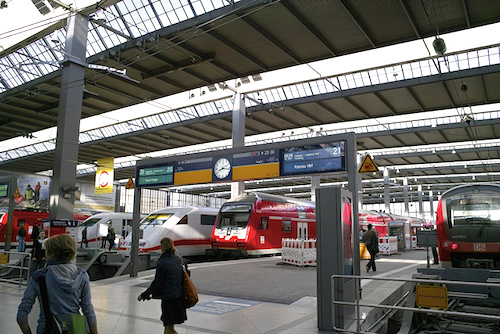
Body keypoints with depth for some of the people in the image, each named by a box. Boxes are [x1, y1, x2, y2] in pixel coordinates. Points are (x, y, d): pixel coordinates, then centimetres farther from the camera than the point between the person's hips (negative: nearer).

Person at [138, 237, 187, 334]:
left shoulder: (162, 263, -18)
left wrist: (143, 295, -3)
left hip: (169, 297, -8)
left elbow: (156, 283, -14)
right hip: (179, 296, 8)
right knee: (167, 325, 22)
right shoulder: (177, 259, 4)